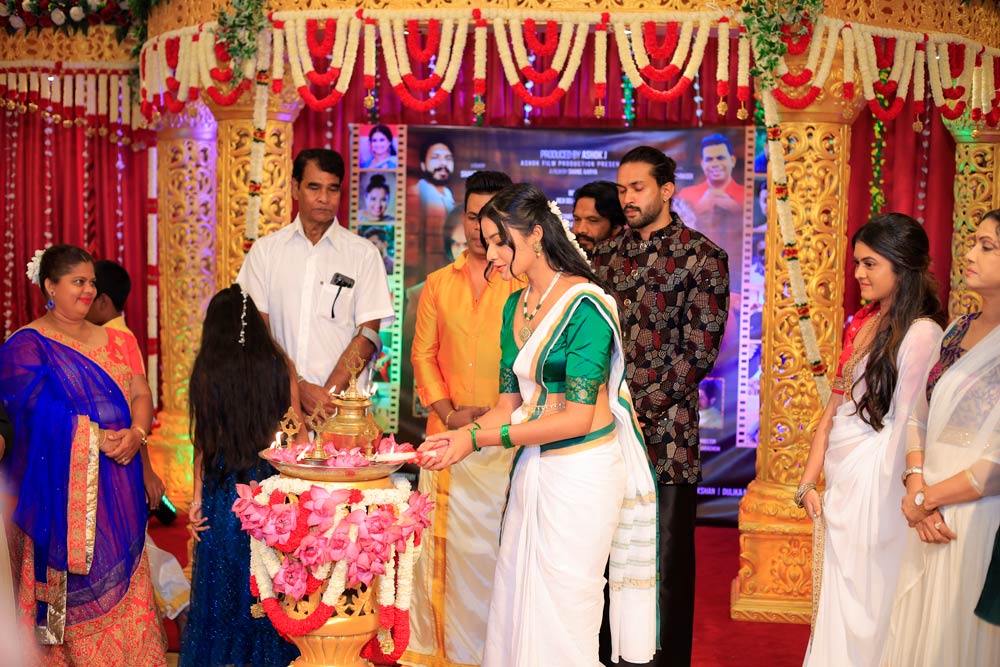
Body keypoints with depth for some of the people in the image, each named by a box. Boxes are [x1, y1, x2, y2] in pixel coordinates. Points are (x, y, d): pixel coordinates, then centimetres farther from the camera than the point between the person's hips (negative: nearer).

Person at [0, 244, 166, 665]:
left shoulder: (117, 342, 14)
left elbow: (140, 395, 6)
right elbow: (42, 408, -14)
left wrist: (135, 433, -15)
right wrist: (98, 437, -22)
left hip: (116, 490, 4)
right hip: (58, 488, -4)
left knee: (121, 584, 5)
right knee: (71, 591, -2)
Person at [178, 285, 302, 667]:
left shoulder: (206, 370, -6)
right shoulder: (277, 365, -4)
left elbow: (203, 442, -3)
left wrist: (197, 500, 4)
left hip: (222, 494, 0)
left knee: (223, 583, 12)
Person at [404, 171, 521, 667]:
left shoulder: (525, 283, -1)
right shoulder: (438, 284, 11)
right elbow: (423, 353, 10)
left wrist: (498, 415, -12)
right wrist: (447, 411, -3)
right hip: (447, 437, 3)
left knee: (500, 546, 0)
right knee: (446, 544, 8)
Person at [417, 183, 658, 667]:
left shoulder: (586, 305, -15)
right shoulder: (515, 306, 9)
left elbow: (577, 417, -18)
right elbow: (509, 405, 10)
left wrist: (478, 439, -18)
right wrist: (456, 437, -9)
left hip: (583, 469, -7)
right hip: (532, 465, 7)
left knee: (562, 609, 1)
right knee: (514, 597, 10)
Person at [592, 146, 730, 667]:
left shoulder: (701, 257, -2)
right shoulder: (607, 256, 14)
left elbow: (700, 351, -9)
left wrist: (640, 409, -14)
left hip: (667, 433, -4)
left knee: (668, 565, 2)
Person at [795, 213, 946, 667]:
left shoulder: (920, 333, -15)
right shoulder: (864, 322, 11)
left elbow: (907, 425, -16)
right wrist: (808, 483, 7)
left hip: (874, 486, -8)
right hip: (839, 484, 8)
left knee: (860, 608, 3)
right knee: (835, 607, 15)